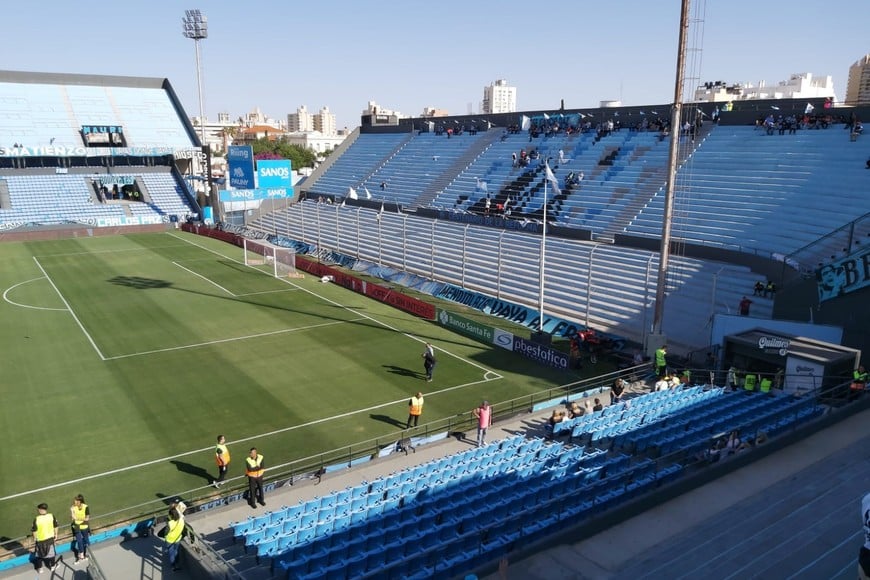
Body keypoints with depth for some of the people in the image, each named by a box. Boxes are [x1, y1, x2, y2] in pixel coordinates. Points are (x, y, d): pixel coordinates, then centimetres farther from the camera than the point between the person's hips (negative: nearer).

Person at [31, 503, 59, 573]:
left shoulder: (36, 519, -21)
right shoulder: (51, 516, -11)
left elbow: (34, 530, -15)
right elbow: (55, 526, -2)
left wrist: (34, 539, 1)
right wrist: (56, 534, 13)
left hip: (40, 540, -3)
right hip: (50, 538, 3)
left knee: (39, 554, 17)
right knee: (50, 552, 18)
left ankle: (40, 568, 25)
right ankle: (52, 566, 31)